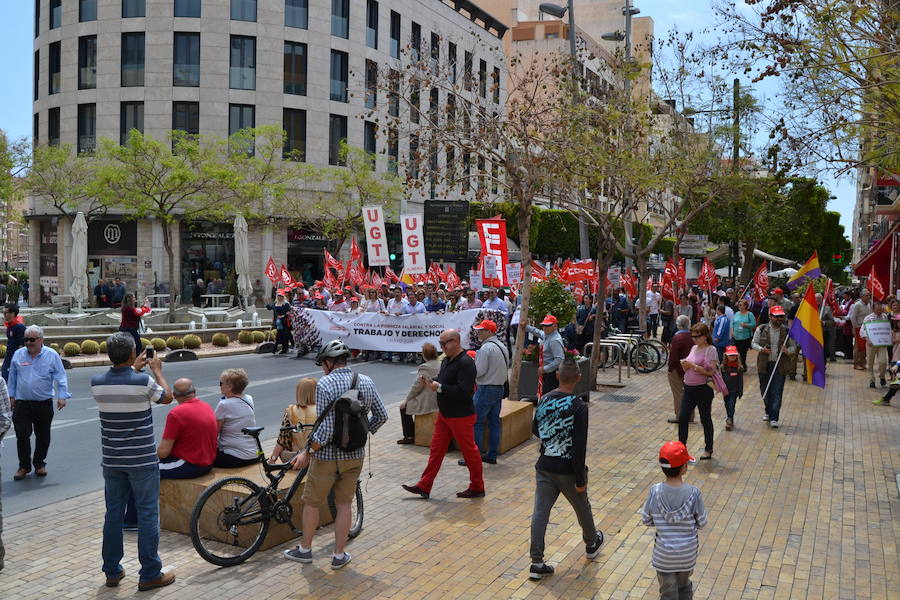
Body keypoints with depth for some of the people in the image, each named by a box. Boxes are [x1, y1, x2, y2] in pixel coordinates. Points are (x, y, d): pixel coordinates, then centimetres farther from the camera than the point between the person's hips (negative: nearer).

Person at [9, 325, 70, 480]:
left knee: (43, 436, 8)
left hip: (44, 404, -1)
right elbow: (12, 377, 15)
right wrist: (11, 396, 14)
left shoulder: (52, 356, -2)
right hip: (22, 403, 1)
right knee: (22, 435, -3)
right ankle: (24, 466, 11)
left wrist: (62, 396, -12)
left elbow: (61, 378, -3)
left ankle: (39, 464, 25)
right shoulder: (18, 355, 5)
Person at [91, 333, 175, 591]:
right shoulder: (143, 381, -18)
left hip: (111, 460, 5)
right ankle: (150, 574, 9)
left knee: (113, 514, 15)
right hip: (142, 460, -4)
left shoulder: (97, 383, -5)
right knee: (147, 515, 4)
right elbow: (167, 397, 2)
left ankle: (112, 572, 24)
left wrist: (134, 370, 26)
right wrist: (157, 371, 15)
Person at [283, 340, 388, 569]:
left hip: (327, 456, -4)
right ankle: (339, 555, 21)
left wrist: (307, 453, -13)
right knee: (344, 504, 16)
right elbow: (381, 415, 7)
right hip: (355, 454, 5)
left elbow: (326, 428, -23)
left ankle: (305, 549, 31)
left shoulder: (325, 385, -18)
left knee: (312, 503, 15)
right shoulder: (366, 382, -1)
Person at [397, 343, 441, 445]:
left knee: (404, 407, 10)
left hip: (427, 403, -9)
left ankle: (409, 436, 11)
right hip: (438, 401, 9)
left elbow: (416, 387, -15)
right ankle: (414, 432, 35)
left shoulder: (425, 368, -20)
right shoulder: (441, 365, 3)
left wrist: (406, 400, -2)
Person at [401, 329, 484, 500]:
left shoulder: (466, 363, -21)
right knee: (436, 449, 12)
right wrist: (431, 381, -1)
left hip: (461, 416, -9)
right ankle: (424, 486, 18)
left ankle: (477, 488, 20)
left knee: (469, 451, 5)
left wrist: (439, 387, -24)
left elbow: (463, 390, -29)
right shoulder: (447, 360, 9)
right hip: (444, 414, 9)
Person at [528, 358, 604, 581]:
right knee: (582, 508, 21)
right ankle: (592, 543, 45)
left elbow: (535, 430, 13)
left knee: (540, 512, 4)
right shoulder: (578, 407, -18)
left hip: (544, 467, 4)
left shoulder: (544, 400, -1)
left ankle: (537, 563, 3)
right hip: (568, 469, -4)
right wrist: (580, 479, -14)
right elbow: (580, 446, -20)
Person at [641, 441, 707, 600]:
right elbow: (701, 523, -9)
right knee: (684, 586, 27)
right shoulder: (694, 493, -20)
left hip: (663, 553, -1)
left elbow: (646, 520, -8)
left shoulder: (655, 492, -19)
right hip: (688, 551, 1)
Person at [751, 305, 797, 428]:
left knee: (777, 392, -3)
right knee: (765, 391, 11)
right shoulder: (761, 329, 0)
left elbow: (794, 346, 8)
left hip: (780, 366, -1)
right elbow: (753, 343, 7)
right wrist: (761, 349, -14)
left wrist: (787, 351, -15)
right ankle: (769, 412, 35)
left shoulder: (787, 331, 1)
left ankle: (774, 418, 3)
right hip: (764, 365, 1)